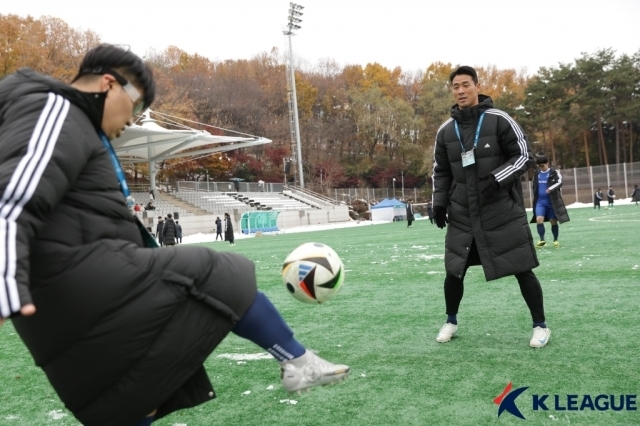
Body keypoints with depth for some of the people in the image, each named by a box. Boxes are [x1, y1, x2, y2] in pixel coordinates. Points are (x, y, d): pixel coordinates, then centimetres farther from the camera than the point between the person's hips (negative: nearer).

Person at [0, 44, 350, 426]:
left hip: (70, 301, 11)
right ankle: (298, 362, 9)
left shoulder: (75, 125, 24)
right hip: (84, 277, -11)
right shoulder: (55, 113, -6)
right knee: (222, 279, -5)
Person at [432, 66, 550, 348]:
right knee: (454, 271, 5)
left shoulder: (499, 120, -5)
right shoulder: (446, 130, 7)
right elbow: (440, 171, 15)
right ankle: (451, 322, 28)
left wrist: (496, 178, -19)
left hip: (503, 211, -3)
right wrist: (439, 203, 4)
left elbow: (524, 155, -5)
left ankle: (540, 326, 17)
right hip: (462, 215, 3)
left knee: (521, 269, -1)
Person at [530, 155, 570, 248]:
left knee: (553, 221, 4)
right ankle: (542, 240, -6)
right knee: (539, 219, -14)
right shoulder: (536, 174, 10)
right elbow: (533, 185, 25)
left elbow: (559, 182, -19)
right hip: (540, 202, 3)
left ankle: (555, 240, 21)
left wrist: (550, 189, -35)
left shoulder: (554, 172, -4)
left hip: (552, 201, -3)